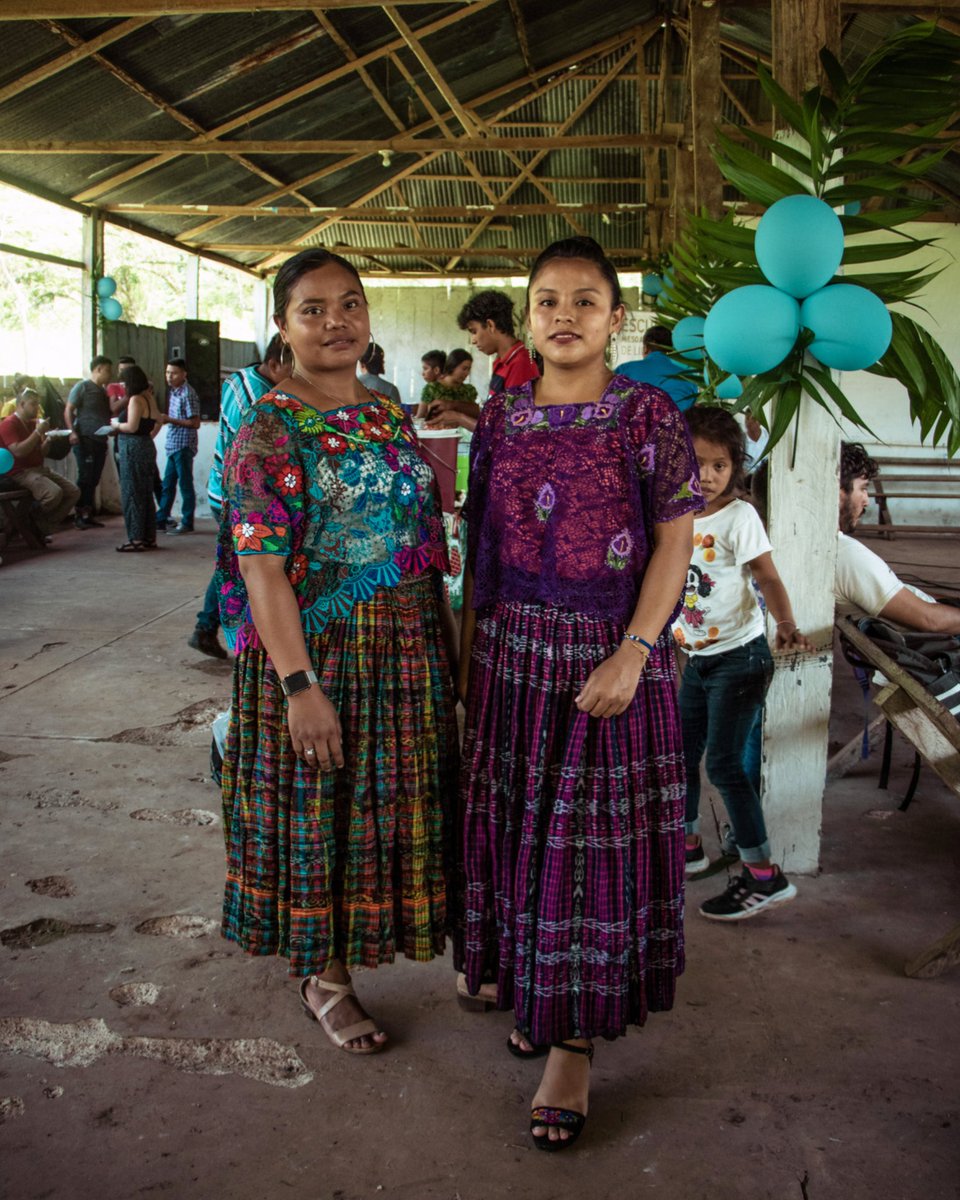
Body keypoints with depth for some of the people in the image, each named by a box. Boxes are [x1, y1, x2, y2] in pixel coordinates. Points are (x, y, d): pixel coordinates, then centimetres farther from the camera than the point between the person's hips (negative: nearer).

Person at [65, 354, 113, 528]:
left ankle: (88, 514, 14)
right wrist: (72, 432, -20)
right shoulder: (82, 387, -4)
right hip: (85, 440, -7)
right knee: (85, 478, -6)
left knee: (94, 479, 8)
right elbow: (68, 411, -7)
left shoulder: (104, 390, 18)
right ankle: (79, 516, -1)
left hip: (101, 440, 7)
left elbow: (111, 411, 19)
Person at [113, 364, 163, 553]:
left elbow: (132, 426, -21)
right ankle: (150, 537, 18)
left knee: (131, 493, -3)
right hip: (147, 446, 9)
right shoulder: (149, 398, 11)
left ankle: (136, 539, -1)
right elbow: (159, 420, 19)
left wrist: (116, 425, -4)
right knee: (146, 493, 13)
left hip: (133, 448, -9)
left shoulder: (135, 400, -15)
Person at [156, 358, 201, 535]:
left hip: (184, 444, -9)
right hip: (173, 444, 9)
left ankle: (187, 523, 6)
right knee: (168, 484, 14)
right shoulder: (172, 390, 11)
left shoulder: (187, 394, -15)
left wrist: (171, 420, -18)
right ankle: (161, 520, 21)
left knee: (185, 484, -1)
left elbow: (195, 423, -17)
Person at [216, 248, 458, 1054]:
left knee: (400, 803, 17)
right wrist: (300, 686, -22)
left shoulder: (391, 418, 9)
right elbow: (261, 568, -17)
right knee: (323, 813, 7)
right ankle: (324, 975, 26)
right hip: (319, 654, -6)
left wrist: (451, 642, 11)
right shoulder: (268, 432, -11)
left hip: (410, 653, 6)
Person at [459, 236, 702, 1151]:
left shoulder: (648, 416, -5)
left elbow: (673, 544, -8)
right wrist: (469, 649, 7)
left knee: (591, 840, 2)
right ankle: (525, 984, 34)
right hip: (510, 653, 4)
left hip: (608, 657, -4)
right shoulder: (500, 417, 6)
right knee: (513, 825, 12)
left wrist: (630, 656, -17)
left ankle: (575, 1041, 14)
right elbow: (480, 545, 10)